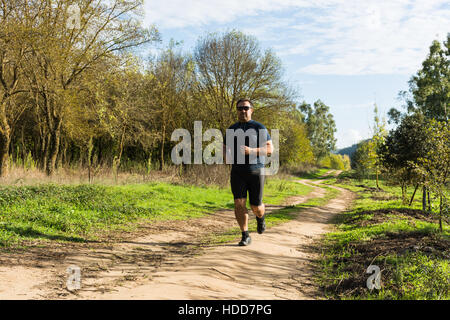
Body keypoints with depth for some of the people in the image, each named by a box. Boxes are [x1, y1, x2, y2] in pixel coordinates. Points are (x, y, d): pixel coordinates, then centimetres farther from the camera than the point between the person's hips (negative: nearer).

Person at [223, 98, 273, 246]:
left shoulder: (260, 128, -2)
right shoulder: (231, 130, 9)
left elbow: (270, 149, -6)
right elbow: (225, 149, 19)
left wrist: (252, 151, -22)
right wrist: (226, 155, -7)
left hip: (256, 171, -2)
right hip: (237, 172, 2)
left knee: (256, 206, 1)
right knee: (239, 203, -11)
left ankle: (260, 217, 38)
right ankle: (245, 236, 0)